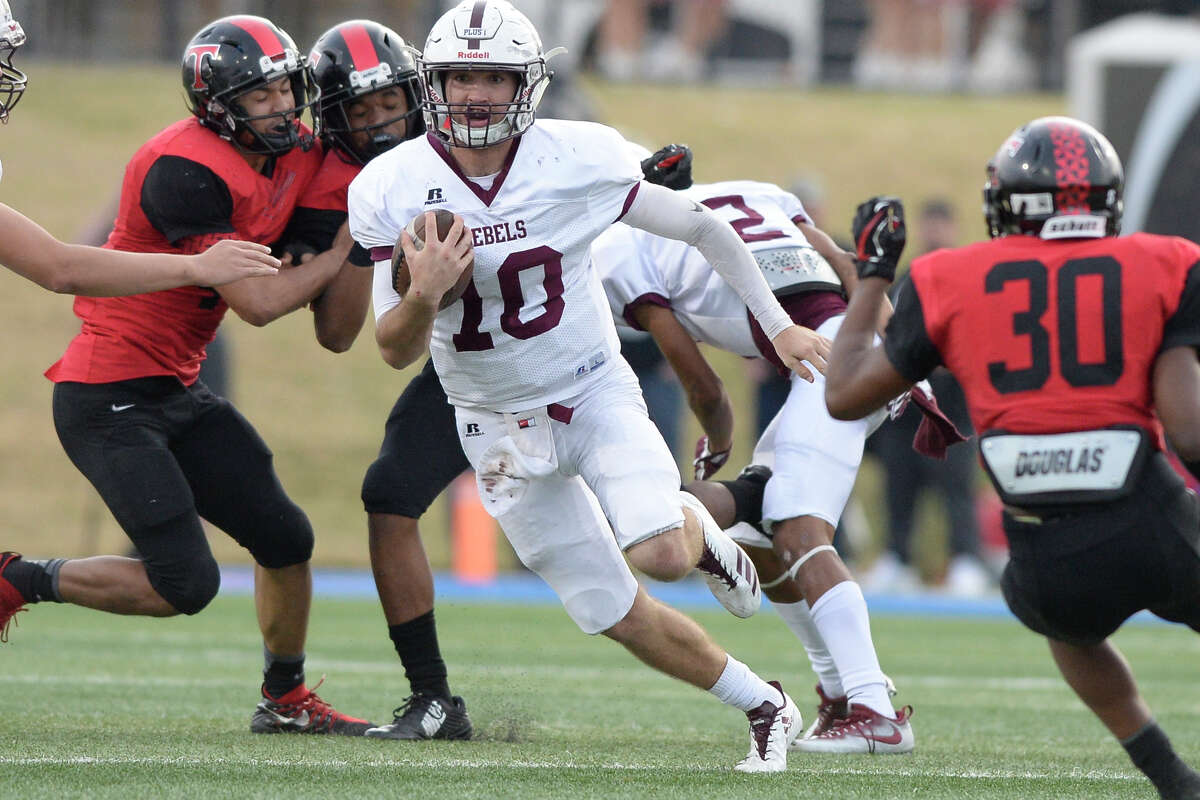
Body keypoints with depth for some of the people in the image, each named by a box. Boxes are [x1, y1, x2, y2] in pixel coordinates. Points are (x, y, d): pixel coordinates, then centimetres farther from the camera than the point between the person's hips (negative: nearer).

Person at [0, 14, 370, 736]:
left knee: (286, 539, 11)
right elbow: (258, 303, -23)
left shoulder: (294, 156, 4)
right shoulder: (187, 170, -23)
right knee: (185, 583, -12)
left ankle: (287, 701, 30)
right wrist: (344, 250, -10)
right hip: (108, 401, -9)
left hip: (177, 392, 9)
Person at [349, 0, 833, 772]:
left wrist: (779, 324, 4)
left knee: (661, 554, -25)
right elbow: (397, 350, -11)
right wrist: (422, 297, -34)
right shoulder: (390, 191, -14)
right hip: (501, 428, 2)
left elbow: (699, 226, -2)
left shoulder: (580, 160, -18)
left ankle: (701, 532, 12)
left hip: (594, 391, -1)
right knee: (619, 616, 1)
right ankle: (763, 705, 23)